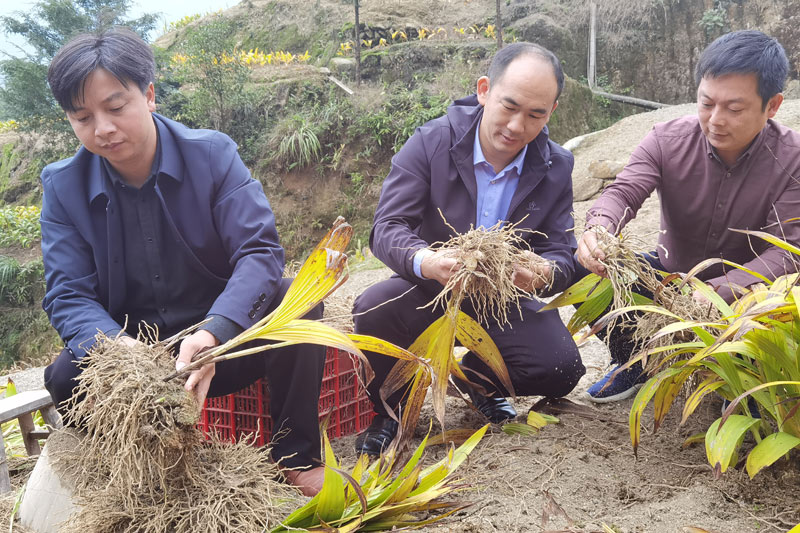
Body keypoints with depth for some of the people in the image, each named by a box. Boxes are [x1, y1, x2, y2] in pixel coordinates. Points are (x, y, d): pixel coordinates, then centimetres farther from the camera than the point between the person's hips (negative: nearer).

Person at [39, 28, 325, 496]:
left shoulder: (213, 154, -10)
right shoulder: (63, 186, -3)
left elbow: (260, 252, -19)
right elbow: (68, 296, -7)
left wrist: (214, 336, -38)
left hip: (227, 342, -1)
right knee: (66, 376, -28)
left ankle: (298, 456, -9)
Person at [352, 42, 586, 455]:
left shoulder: (556, 167, -5)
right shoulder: (430, 144, -15)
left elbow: (561, 255, -6)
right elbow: (386, 228, -22)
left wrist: (542, 274, -34)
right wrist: (425, 261, -46)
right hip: (429, 290, -2)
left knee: (562, 369, -21)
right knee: (374, 309, -34)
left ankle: (480, 377, 15)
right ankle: (390, 406, -1)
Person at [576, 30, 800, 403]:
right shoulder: (668, 140, -14)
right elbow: (623, 192, -25)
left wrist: (717, 292, -45)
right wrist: (600, 225, -52)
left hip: (742, 290, -2)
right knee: (586, 268, -21)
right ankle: (632, 363, 5)